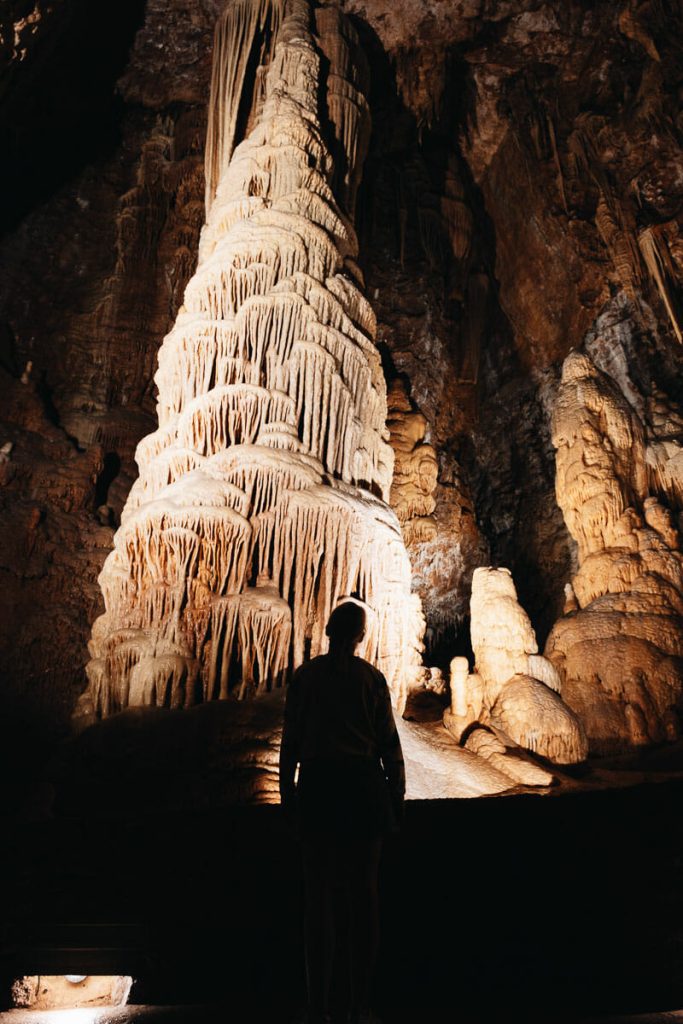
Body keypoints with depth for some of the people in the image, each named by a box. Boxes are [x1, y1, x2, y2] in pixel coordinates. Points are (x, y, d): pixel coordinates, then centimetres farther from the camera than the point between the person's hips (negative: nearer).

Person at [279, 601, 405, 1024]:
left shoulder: (306, 675, 0)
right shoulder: (372, 678, -1)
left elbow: (291, 738, 0)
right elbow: (389, 741, -1)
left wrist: (287, 791, 7)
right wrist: (397, 796, 7)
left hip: (318, 786, 0)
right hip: (363, 786, 0)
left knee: (320, 892, 8)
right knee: (363, 891, 9)